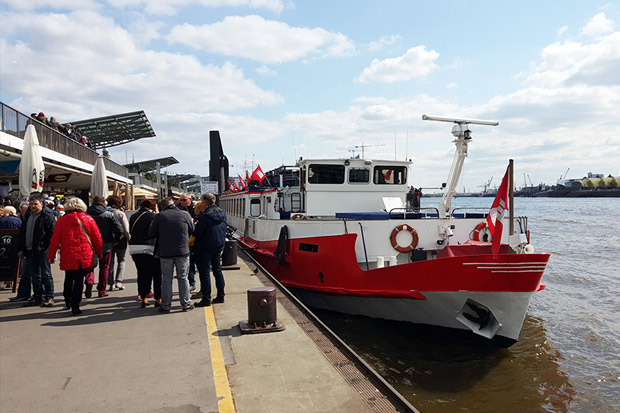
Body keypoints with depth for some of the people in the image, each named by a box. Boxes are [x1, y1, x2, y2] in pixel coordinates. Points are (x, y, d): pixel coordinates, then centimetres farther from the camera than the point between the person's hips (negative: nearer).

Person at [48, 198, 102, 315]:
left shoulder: (62, 220, 1)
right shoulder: (88, 219, 1)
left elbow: (55, 240, 3)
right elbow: (97, 237, 5)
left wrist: (51, 256, 12)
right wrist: (99, 252, 17)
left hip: (68, 257, 1)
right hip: (85, 256, -1)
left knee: (68, 279, 20)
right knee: (79, 280, 2)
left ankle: (68, 301, 28)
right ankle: (75, 306, 0)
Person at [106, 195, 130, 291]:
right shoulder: (121, 214, -9)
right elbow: (126, 229, -9)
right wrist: (129, 238, 4)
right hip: (120, 240, -2)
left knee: (110, 262, 10)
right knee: (121, 261, 11)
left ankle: (111, 284, 12)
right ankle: (118, 281, -1)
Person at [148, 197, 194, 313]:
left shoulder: (159, 216, -5)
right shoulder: (185, 214, -3)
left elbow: (151, 234, 1)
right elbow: (192, 230, 10)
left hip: (165, 253, 0)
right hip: (183, 252, 0)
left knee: (166, 279, 9)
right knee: (183, 278, 9)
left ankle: (165, 306, 13)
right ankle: (186, 304, 14)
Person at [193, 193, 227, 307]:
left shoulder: (205, 215, -19)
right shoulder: (222, 213, 4)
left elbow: (198, 232, -17)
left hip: (206, 247, -7)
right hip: (219, 245, 7)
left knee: (205, 272, 0)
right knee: (217, 270, 15)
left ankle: (206, 298, 3)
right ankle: (220, 296, 20)